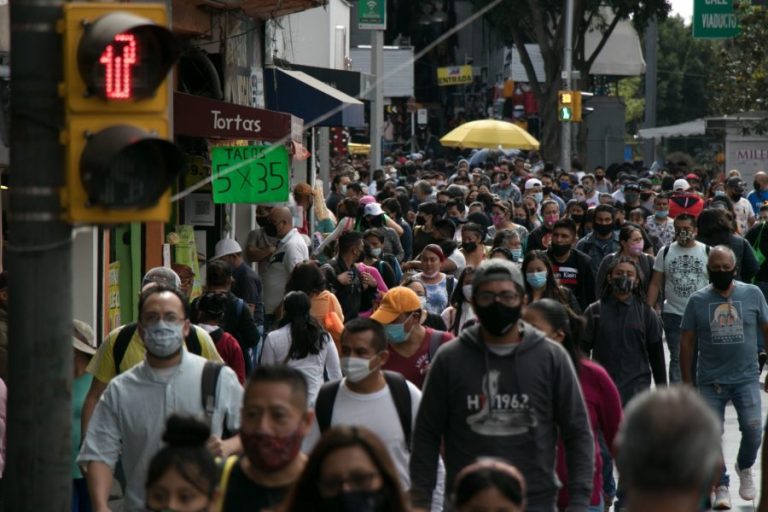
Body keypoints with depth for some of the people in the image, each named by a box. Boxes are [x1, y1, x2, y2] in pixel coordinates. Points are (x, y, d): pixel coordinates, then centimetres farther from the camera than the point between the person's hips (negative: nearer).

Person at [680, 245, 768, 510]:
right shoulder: (697, 300, 0)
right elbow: (687, 342, 4)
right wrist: (687, 382, 3)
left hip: (746, 377, -1)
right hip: (711, 381, 1)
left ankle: (745, 468, 19)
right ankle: (721, 486, 15)